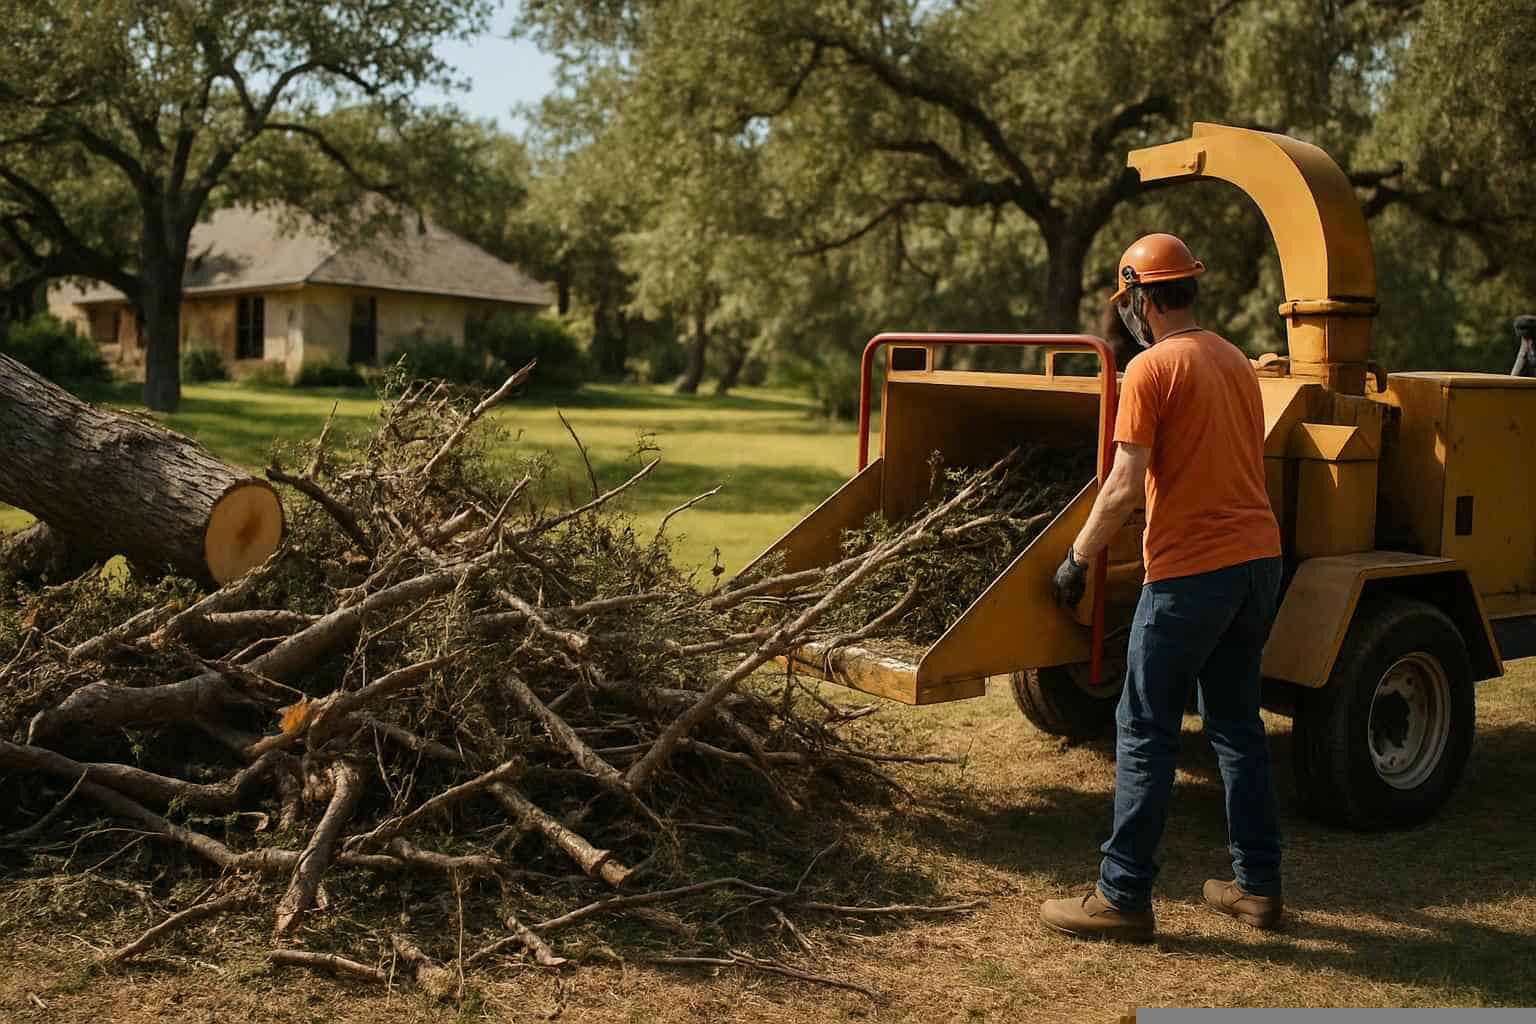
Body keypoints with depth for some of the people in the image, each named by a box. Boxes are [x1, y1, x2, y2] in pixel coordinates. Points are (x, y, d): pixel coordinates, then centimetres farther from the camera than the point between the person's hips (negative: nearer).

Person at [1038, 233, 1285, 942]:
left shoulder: (1152, 367, -10)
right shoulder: (1235, 361, 14)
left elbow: (1123, 489, -15)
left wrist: (1077, 560, -4)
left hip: (1191, 570, -8)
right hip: (1258, 558, 8)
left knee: (1145, 734, 0)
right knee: (1236, 723, 18)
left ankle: (1123, 898, 4)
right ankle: (1257, 885, 23)